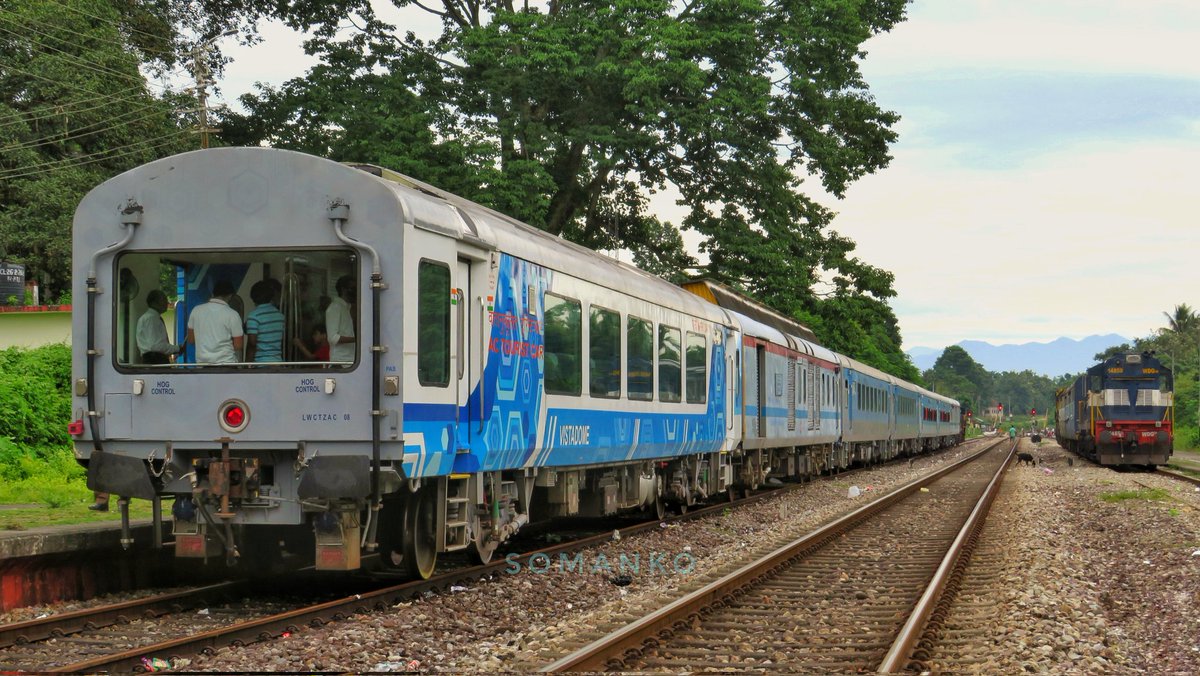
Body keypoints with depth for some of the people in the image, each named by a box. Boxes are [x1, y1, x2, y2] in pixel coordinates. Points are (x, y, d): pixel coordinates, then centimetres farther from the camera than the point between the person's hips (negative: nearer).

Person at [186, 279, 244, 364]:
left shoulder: (196, 311, 2)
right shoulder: (232, 314, -9)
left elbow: (190, 339, 10)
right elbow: (238, 346, -7)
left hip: (202, 363, 4)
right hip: (226, 363, -4)